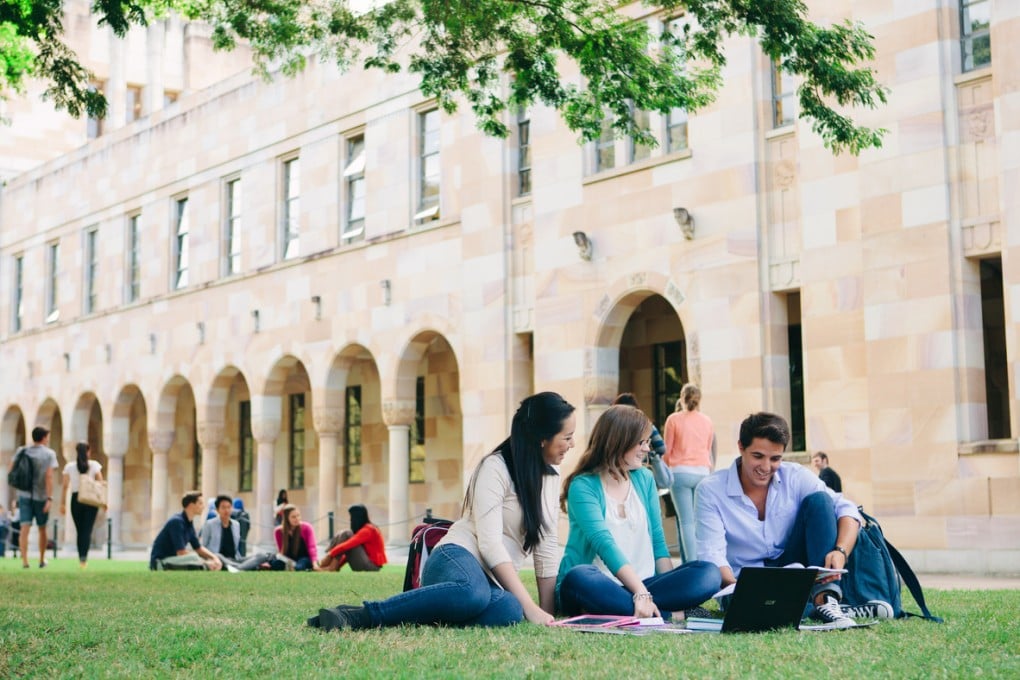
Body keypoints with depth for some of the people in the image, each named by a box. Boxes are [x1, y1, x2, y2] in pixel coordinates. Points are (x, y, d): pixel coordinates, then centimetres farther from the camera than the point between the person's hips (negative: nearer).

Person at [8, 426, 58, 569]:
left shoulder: (21, 451, 5)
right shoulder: (49, 454, -6)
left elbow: (11, 471, 6)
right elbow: (49, 476, -15)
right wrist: (50, 498, -17)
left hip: (24, 494, 2)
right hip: (41, 495, -2)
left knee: (25, 528, -3)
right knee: (42, 529, 13)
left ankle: (24, 560, -15)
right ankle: (42, 560, 22)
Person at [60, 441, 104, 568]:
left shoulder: (69, 466, 3)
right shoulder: (94, 465, 1)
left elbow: (65, 486, -1)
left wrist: (63, 503, 3)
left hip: (76, 500, 1)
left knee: (80, 531, 10)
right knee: (87, 531, -2)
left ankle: (81, 558, 11)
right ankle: (84, 557, -17)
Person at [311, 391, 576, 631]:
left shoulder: (549, 476, 14)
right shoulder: (496, 467, -9)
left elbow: (546, 547, 14)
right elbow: (489, 543, -17)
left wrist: (547, 611, 6)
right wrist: (529, 605, -22)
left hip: (492, 579, 6)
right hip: (459, 560, -6)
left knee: (508, 611, -36)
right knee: (474, 592, -46)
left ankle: (407, 614, -21)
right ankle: (356, 615, -33)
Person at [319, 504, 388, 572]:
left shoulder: (367, 530, -14)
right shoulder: (365, 529, 17)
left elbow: (348, 545, -21)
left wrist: (331, 553, -12)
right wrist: (338, 565, 10)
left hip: (372, 566, -10)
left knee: (346, 535, -15)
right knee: (339, 537, 6)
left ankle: (332, 567, -17)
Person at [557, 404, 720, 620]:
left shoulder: (644, 479, 11)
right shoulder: (583, 486, -7)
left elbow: (657, 542, 10)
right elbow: (604, 544, -20)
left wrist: (673, 589, -7)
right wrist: (641, 593, -32)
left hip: (640, 584, 5)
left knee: (708, 573, -19)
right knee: (580, 577, -39)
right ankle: (665, 614, -31)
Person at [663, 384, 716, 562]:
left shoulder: (674, 419, 0)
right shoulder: (707, 421, 8)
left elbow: (667, 450, 5)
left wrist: (665, 471, 21)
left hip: (681, 471, -3)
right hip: (703, 472, 3)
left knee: (686, 521, -4)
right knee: (700, 521, 5)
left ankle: (691, 563, -11)